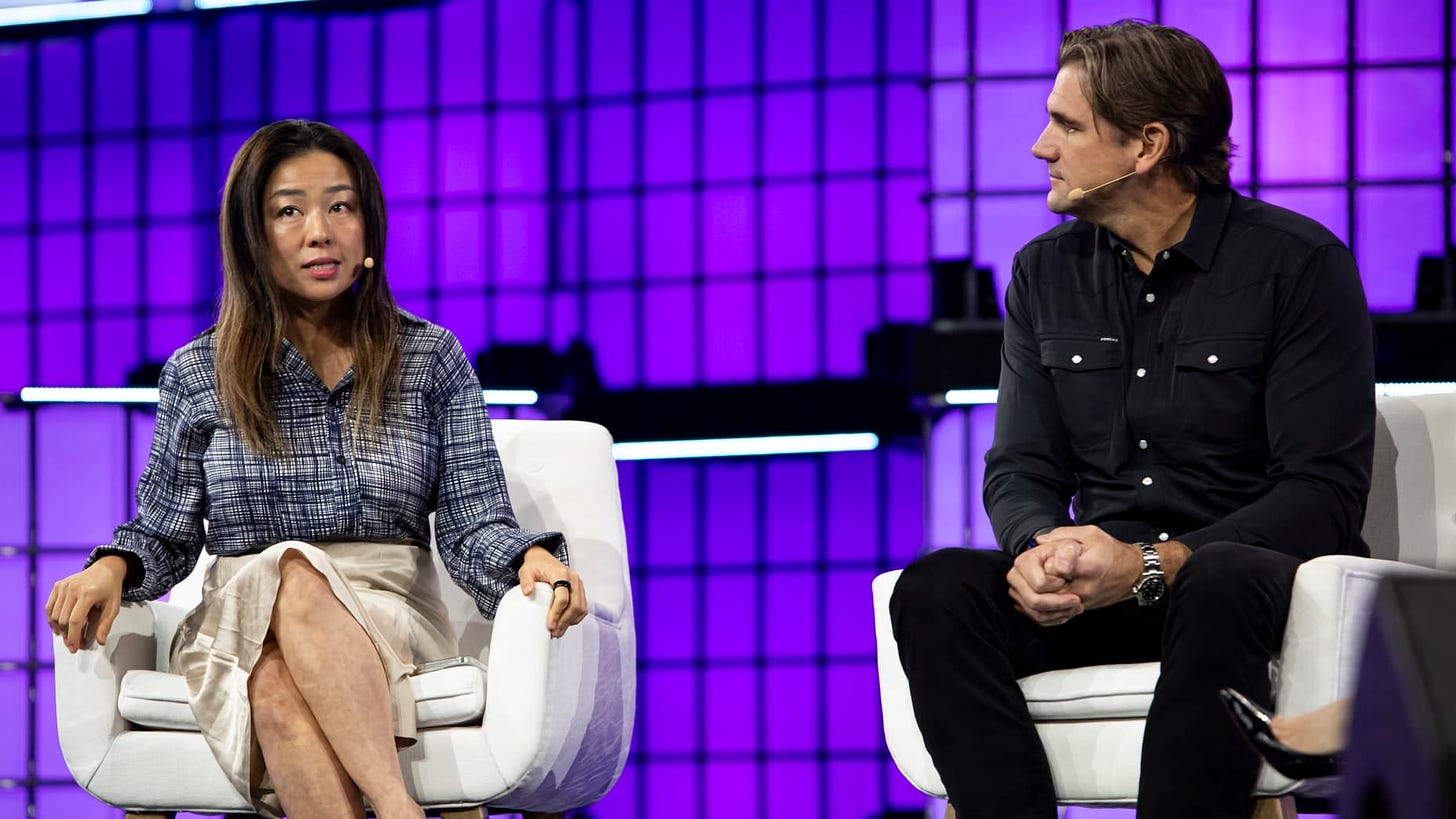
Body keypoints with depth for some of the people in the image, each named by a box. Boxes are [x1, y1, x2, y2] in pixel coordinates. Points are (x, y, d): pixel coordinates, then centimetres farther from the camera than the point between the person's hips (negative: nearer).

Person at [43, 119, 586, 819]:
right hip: (239, 626, 0)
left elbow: (474, 528, 4)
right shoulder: (198, 374, 11)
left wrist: (531, 557, -19)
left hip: (393, 622, 0)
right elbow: (166, 535, 15)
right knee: (291, 572, -37)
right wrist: (113, 567, -9)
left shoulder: (430, 359, 10)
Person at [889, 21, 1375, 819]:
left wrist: (1155, 565, -23)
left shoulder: (1300, 265, -4)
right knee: (935, 588, -25)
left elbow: (1325, 492, -10)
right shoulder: (1045, 273, 12)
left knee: (1218, 589, -40)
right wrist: (1041, 546, -15)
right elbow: (1020, 468, 11)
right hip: (1102, 578, 4)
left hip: (1252, 569, -4)